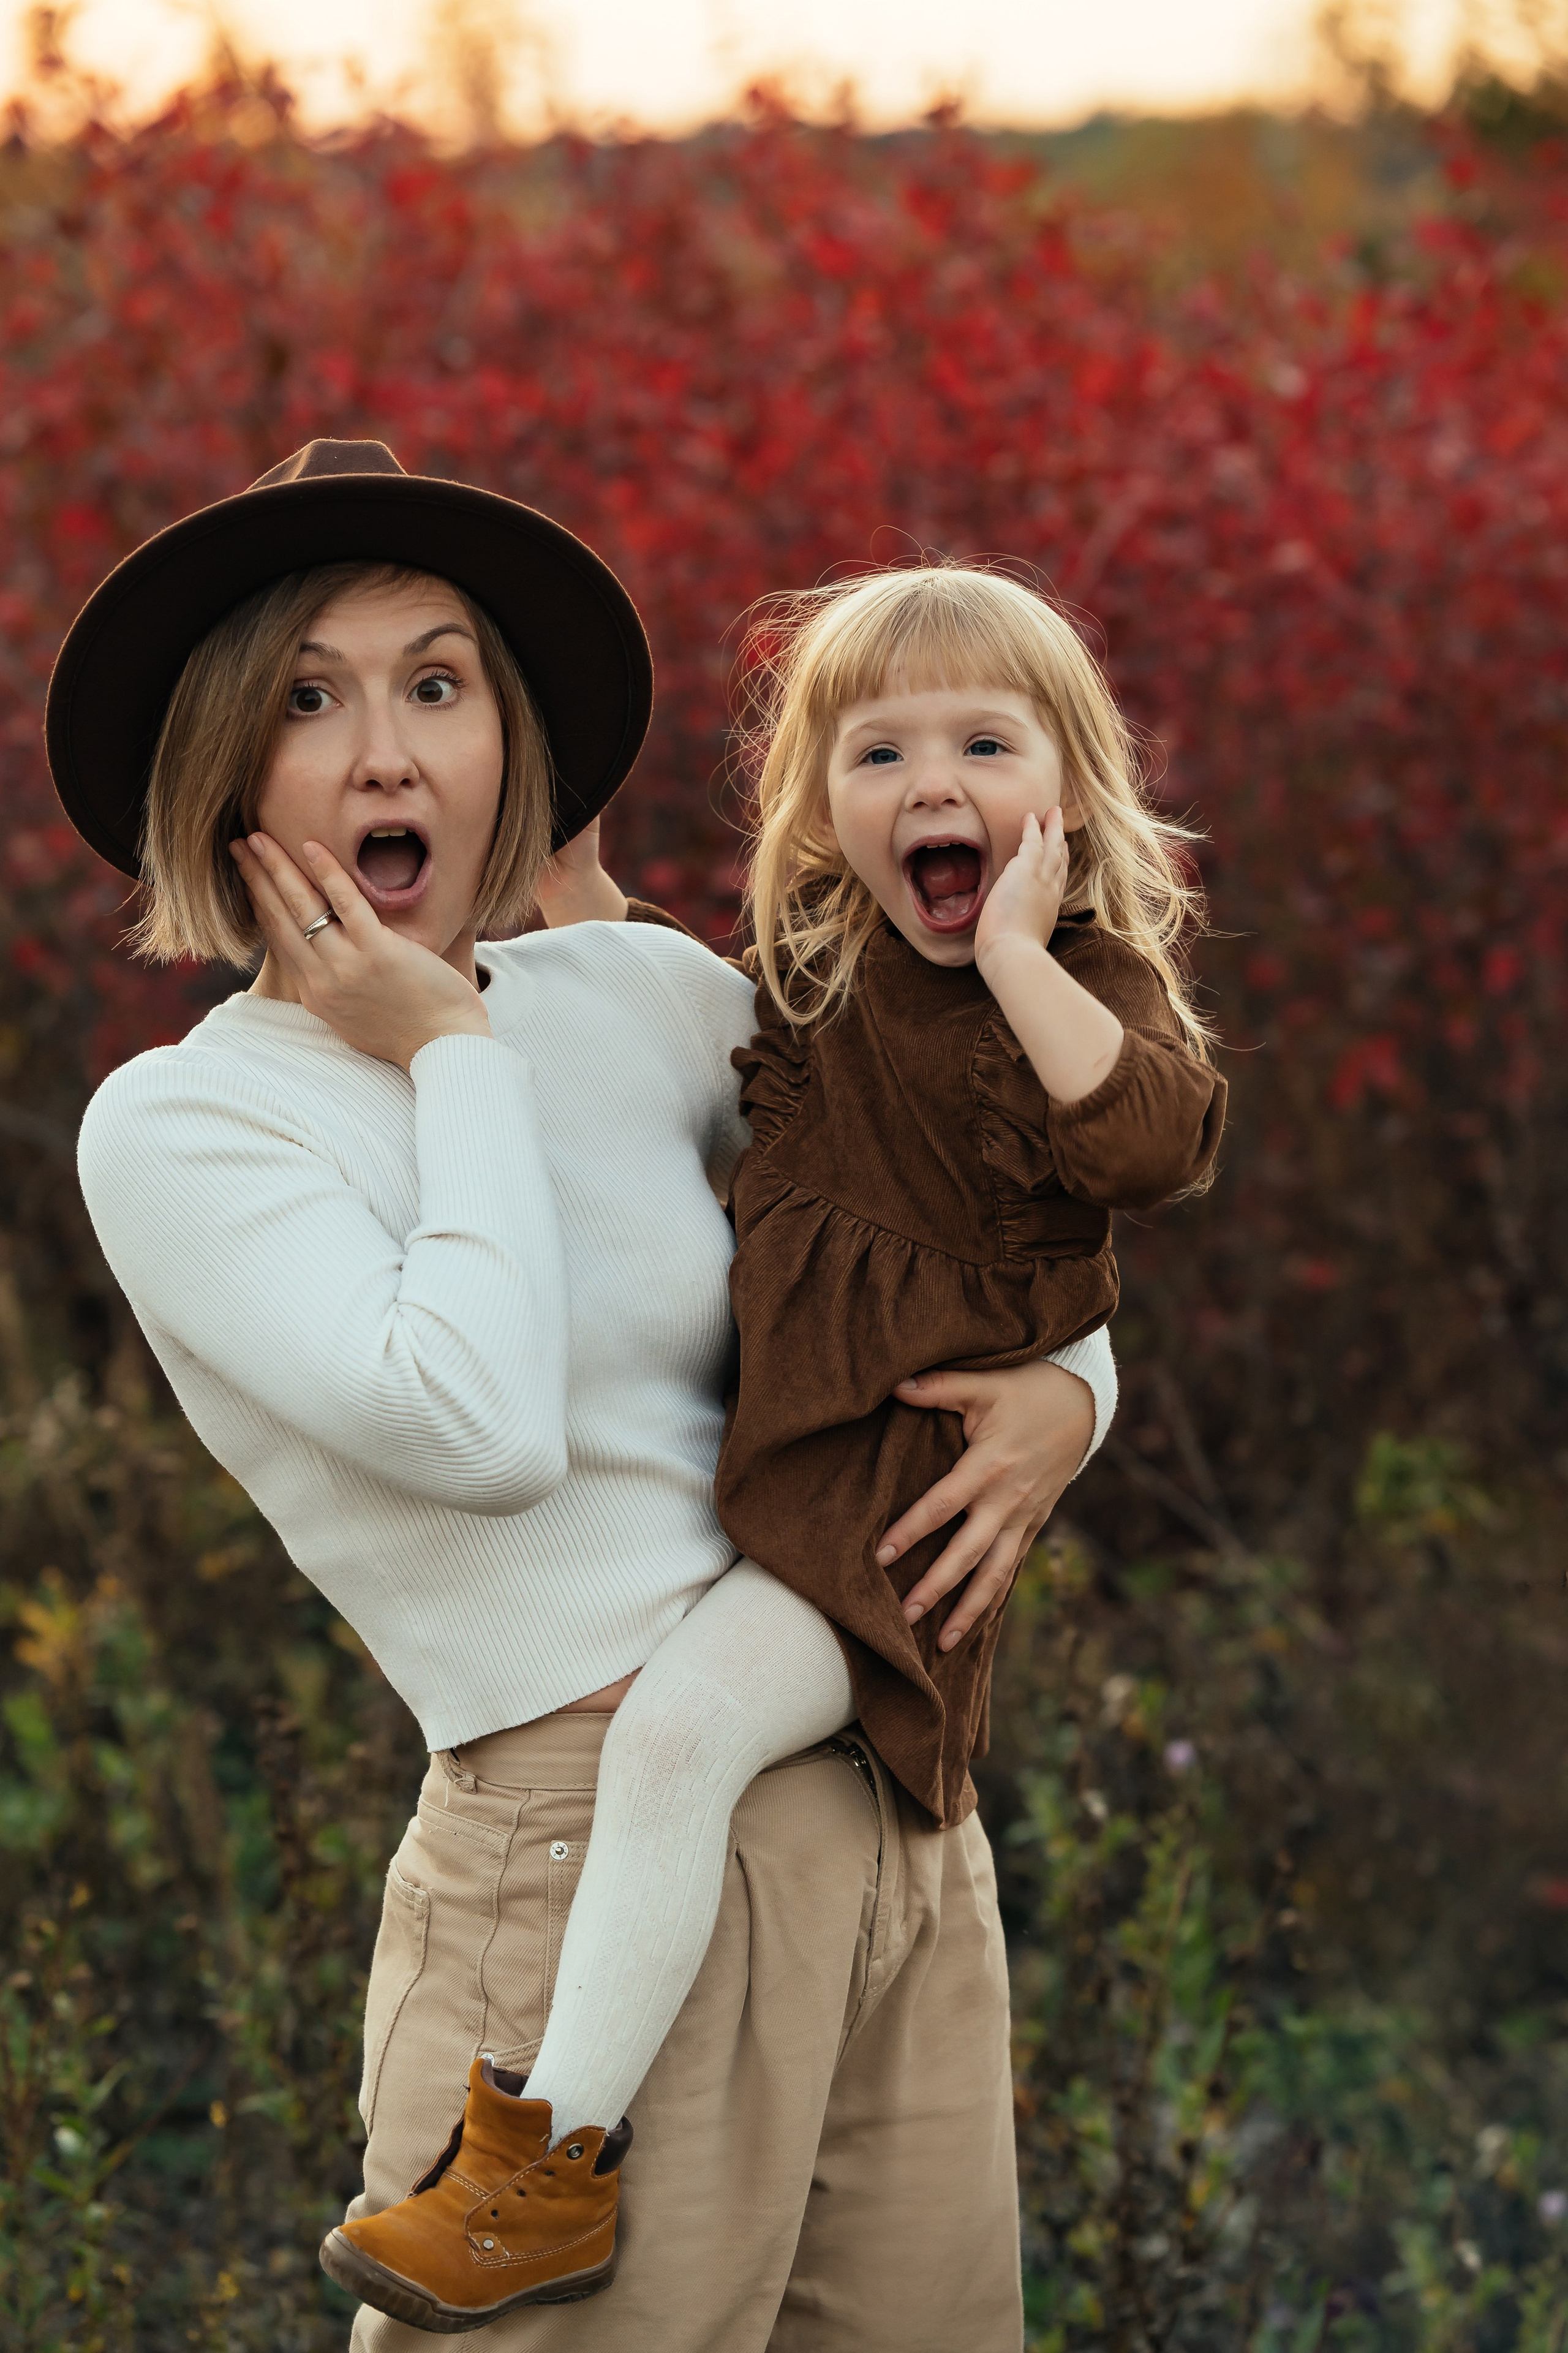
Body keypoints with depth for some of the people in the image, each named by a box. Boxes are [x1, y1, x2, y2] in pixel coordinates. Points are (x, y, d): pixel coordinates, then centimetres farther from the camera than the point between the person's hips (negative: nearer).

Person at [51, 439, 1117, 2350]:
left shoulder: (646, 996, 8)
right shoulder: (176, 1125, -5)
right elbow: (481, 1425, -21)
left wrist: (1067, 1389, 1)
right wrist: (454, 1057, -9)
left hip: (897, 1814, 6)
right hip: (598, 1853, -5)